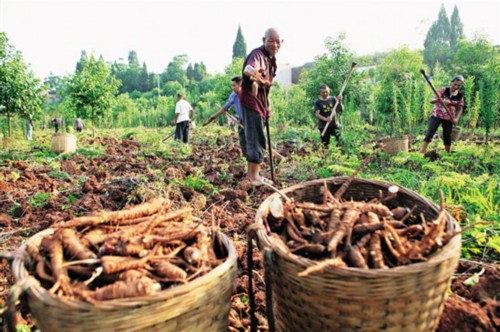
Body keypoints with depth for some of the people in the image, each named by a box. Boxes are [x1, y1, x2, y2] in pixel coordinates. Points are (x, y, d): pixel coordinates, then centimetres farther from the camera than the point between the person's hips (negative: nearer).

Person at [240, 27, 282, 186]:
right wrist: (255, 74, -59)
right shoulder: (258, 54, -17)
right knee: (257, 138, -10)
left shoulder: (271, 59, 12)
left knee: (257, 139, 14)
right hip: (251, 100, -10)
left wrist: (268, 105, 18)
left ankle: (254, 173, 25)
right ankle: (253, 175, -1)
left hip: (260, 102, 10)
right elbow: (248, 69, -41)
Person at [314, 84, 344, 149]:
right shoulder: (318, 102, -1)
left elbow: (341, 109, 4)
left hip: (334, 124, 2)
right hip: (323, 126, -1)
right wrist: (325, 119, -29)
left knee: (341, 141, -15)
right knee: (325, 144, 4)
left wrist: (340, 102, -16)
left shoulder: (333, 99, 5)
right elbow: (317, 114, -11)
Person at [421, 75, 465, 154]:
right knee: (430, 133, -17)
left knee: (447, 136, 8)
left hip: (449, 118, 3)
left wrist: (457, 119, -7)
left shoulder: (460, 96, 0)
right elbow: (431, 100, -14)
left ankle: (448, 154, 24)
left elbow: (460, 109, 8)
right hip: (436, 115, -3)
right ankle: (422, 152, -20)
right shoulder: (444, 90, -8)